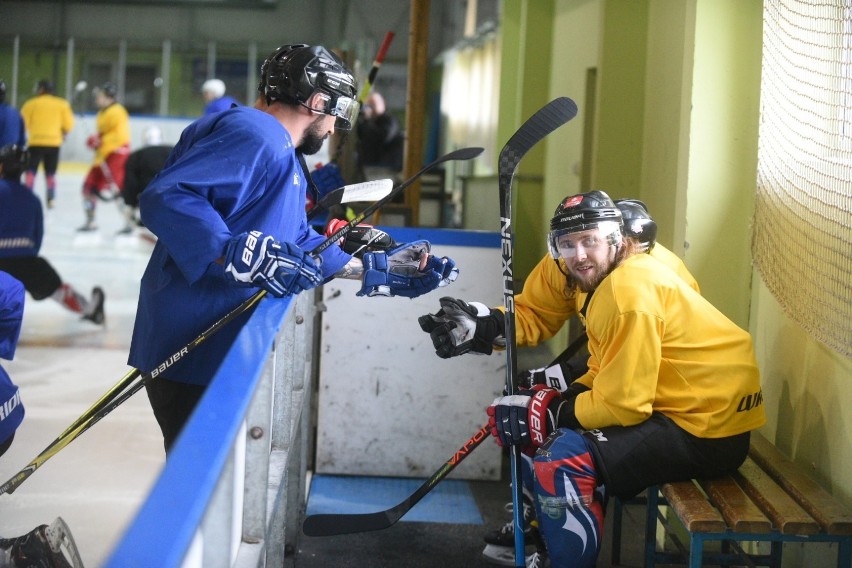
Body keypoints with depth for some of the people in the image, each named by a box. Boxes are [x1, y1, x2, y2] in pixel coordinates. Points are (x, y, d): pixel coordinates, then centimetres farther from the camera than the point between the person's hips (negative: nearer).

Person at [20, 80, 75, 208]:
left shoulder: (31, 104, -1)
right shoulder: (61, 104, 4)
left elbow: (23, 122, 0)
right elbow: (68, 123, 1)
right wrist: (63, 133, 22)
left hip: (36, 141, -3)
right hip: (54, 143, 3)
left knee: (31, 171, 4)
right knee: (50, 173, 14)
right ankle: (51, 199, 9)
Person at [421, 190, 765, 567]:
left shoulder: (630, 292, -21)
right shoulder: (608, 282, 10)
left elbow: (623, 403, -22)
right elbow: (602, 375, 15)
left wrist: (550, 412, -11)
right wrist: (556, 399, -2)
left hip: (708, 435, -11)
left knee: (563, 458, -22)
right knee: (557, 427, 18)